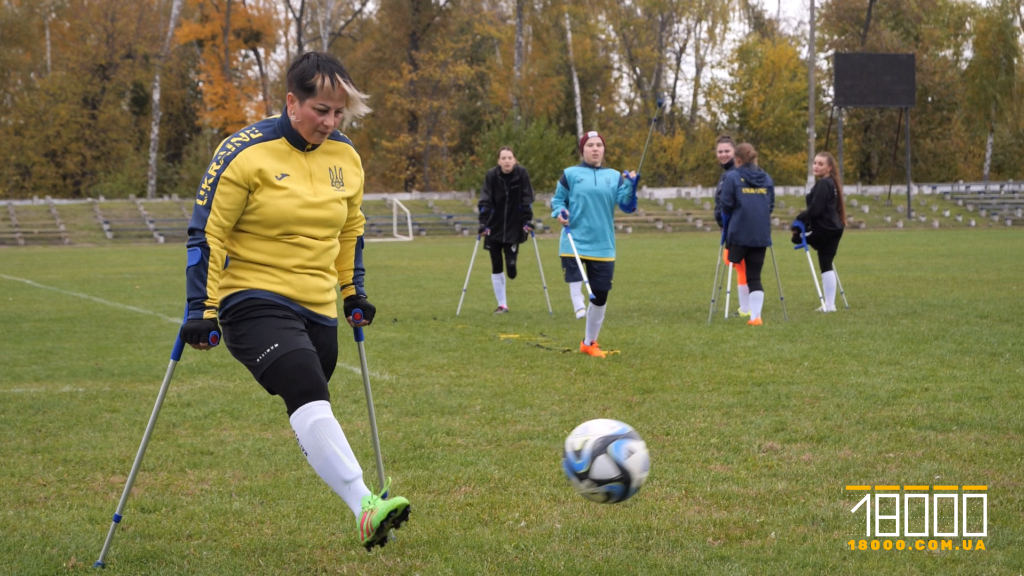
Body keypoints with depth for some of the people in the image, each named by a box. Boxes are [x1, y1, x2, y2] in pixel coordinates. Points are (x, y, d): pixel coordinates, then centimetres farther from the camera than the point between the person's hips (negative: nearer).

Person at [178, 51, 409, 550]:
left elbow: (351, 230, 23)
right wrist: (202, 311, -10)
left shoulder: (345, 157, 8)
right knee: (309, 394, -27)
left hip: (318, 308, 7)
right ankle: (364, 508, -39)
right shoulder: (244, 153, -10)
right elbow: (207, 233, -7)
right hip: (254, 300, -7)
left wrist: (353, 291, 20)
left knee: (309, 415, 10)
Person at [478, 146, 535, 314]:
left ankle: (512, 273, 32)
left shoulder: (522, 174, -7)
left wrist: (528, 221, -13)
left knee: (511, 264, -7)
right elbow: (485, 201, -12)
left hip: (514, 228, -1)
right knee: (496, 267, 2)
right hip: (494, 228, 1)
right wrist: (483, 223, -20)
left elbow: (527, 199, -6)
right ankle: (502, 305, 12)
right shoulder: (491, 175, -7)